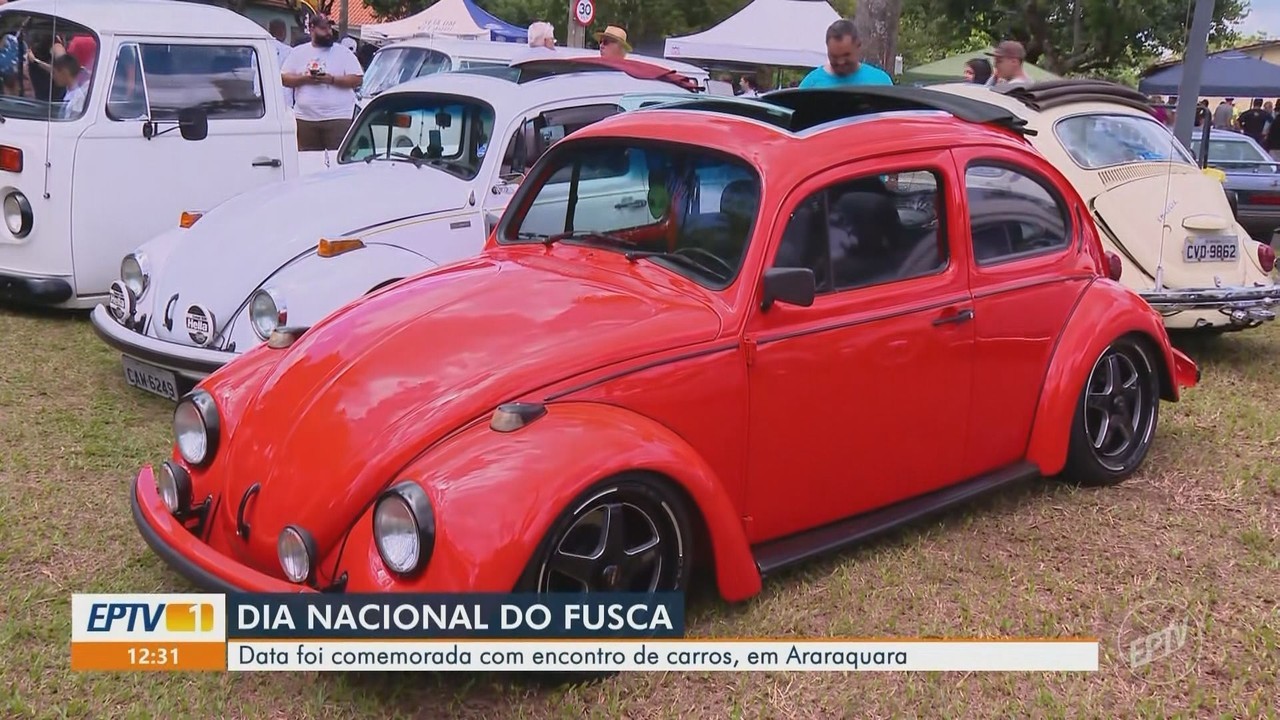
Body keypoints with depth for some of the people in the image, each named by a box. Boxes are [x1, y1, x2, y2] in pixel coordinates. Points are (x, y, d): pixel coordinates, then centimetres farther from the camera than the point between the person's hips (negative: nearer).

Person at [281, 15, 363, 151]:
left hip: (338, 118, -2)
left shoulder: (343, 53, 6)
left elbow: (357, 79, -1)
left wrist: (332, 79, -13)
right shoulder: (298, 53, 13)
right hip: (305, 118, 2)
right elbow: (284, 78, 11)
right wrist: (304, 79, -8)